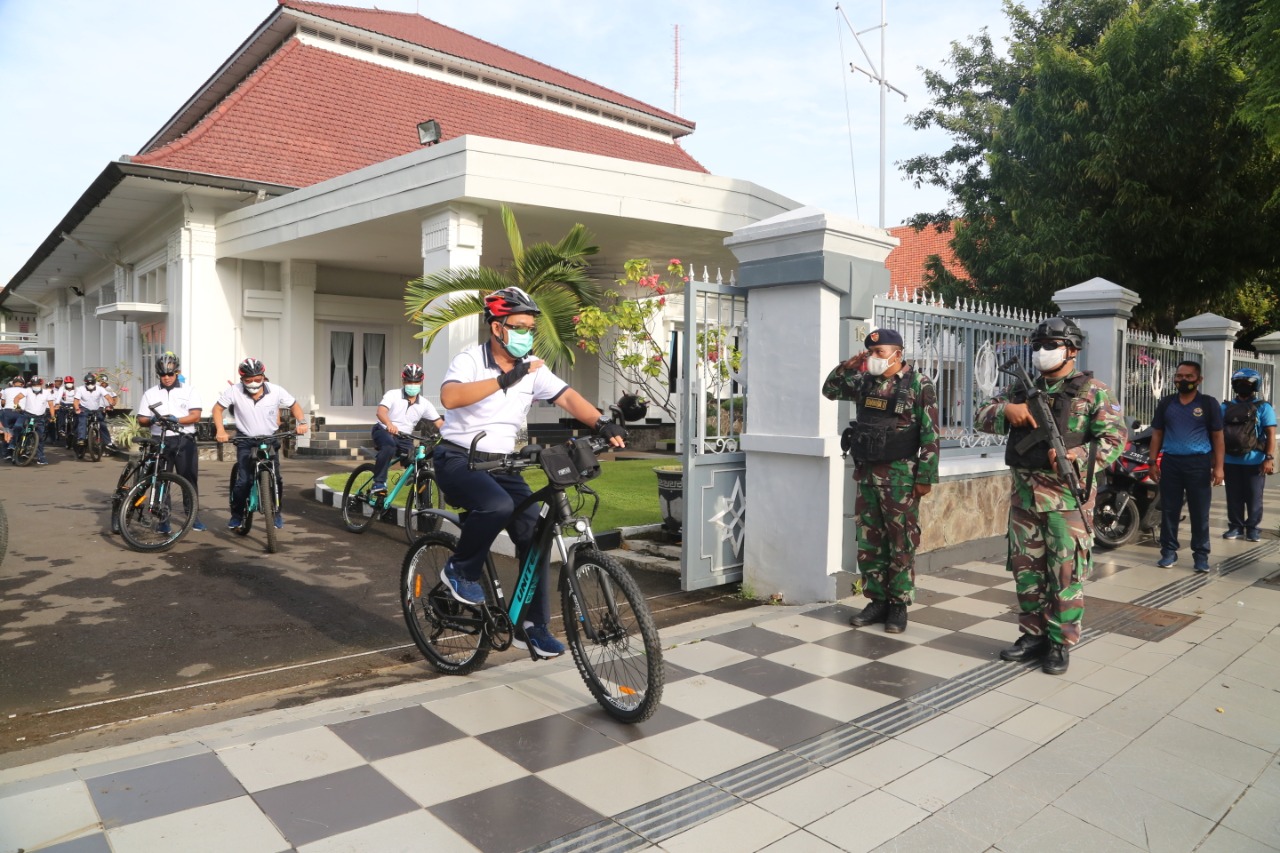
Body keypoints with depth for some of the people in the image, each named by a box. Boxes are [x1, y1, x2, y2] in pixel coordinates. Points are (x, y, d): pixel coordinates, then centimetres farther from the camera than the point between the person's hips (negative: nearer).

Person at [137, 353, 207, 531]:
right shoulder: (150, 394, 10)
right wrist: (151, 420, -15)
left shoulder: (189, 391, 6)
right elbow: (141, 420, 8)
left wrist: (176, 420, -22)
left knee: (189, 478, -1)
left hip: (184, 440, -1)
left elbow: (195, 415, -5)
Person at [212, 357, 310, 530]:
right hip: (245, 442, -1)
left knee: (275, 479, -7)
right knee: (243, 481, -11)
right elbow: (217, 408, -1)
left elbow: (294, 405, 1)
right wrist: (220, 430, -14)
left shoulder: (276, 391, -12)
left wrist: (301, 422, -16)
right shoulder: (234, 391, -14)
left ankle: (277, 512, 16)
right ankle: (237, 515, 11)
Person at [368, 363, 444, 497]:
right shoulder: (393, 395, -11)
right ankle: (379, 483, -28)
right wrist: (389, 424, -52)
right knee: (389, 446, -37)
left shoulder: (424, 403, -1)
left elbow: (440, 422, -5)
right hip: (384, 431, -4)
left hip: (403, 438, 4)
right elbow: (381, 411, -28)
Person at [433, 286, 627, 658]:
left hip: (501, 463, 6)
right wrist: (504, 380, -39)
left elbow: (568, 396, -8)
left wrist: (602, 424, -25)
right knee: (497, 505, -34)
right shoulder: (470, 359, -12)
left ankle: (532, 626, 7)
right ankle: (461, 570, -5)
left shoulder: (532, 368, 3)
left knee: (534, 533, -6)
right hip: (458, 459, -5)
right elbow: (449, 397, -31)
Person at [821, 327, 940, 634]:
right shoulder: (865, 382, 10)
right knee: (869, 543, 10)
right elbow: (830, 390, 20)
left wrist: (925, 476, -12)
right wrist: (846, 366, 3)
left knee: (901, 544, 3)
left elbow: (929, 435, -9)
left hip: (900, 476, -6)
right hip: (867, 474, 6)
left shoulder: (919, 384, -6)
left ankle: (899, 605, 14)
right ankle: (877, 600, 21)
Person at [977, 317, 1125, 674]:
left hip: (1066, 498, -5)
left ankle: (1061, 644, 11)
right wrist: (1006, 409, -10)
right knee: (1026, 569, 12)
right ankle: (1033, 635, 25)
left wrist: (1078, 456, -26)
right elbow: (983, 416, 11)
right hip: (1024, 496, 5)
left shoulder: (1093, 391, -2)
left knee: (1066, 574, 0)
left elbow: (1114, 439, -9)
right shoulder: (1024, 389, 14)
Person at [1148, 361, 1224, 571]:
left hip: (1199, 463, -2)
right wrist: (1153, 462, 6)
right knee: (1169, 510, 5)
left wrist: (1218, 466, -5)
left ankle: (1201, 555, 8)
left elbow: (1217, 436, 2)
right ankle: (1168, 551, 11)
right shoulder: (1165, 403, 10)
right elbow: (1157, 434, 12)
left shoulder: (1209, 404, 2)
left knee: (1200, 512, 1)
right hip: (1170, 462, 2)